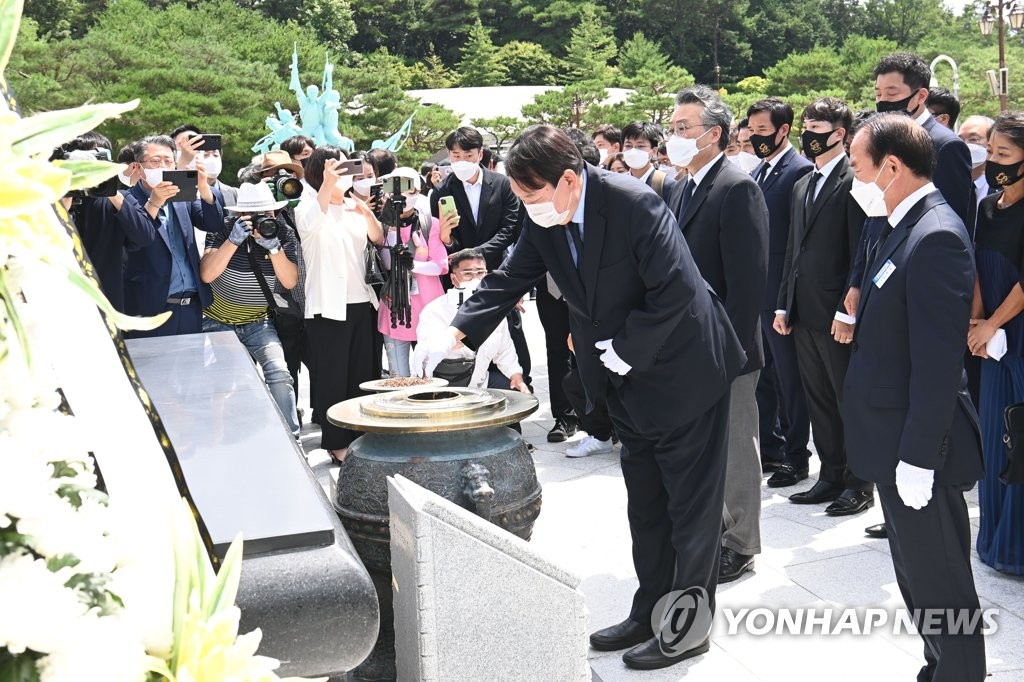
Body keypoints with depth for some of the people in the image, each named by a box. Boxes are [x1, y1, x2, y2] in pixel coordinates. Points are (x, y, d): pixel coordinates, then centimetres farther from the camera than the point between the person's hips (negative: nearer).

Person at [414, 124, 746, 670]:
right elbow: (508, 281, -3)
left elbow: (674, 292, -26)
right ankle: (650, 613, 29)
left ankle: (688, 627, 17)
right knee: (645, 505, 16)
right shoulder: (543, 223, -4)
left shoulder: (634, 204, -25)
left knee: (690, 505, 5)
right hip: (628, 381, 7)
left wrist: (626, 349, -20)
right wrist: (455, 333, -17)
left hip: (683, 372, -7)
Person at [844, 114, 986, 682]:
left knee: (939, 584, 5)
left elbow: (939, 360, -23)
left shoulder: (935, 236, -21)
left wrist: (917, 457, -22)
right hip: (896, 443, 10)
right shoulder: (902, 228, 9)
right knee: (917, 577, 21)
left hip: (919, 449, -10)